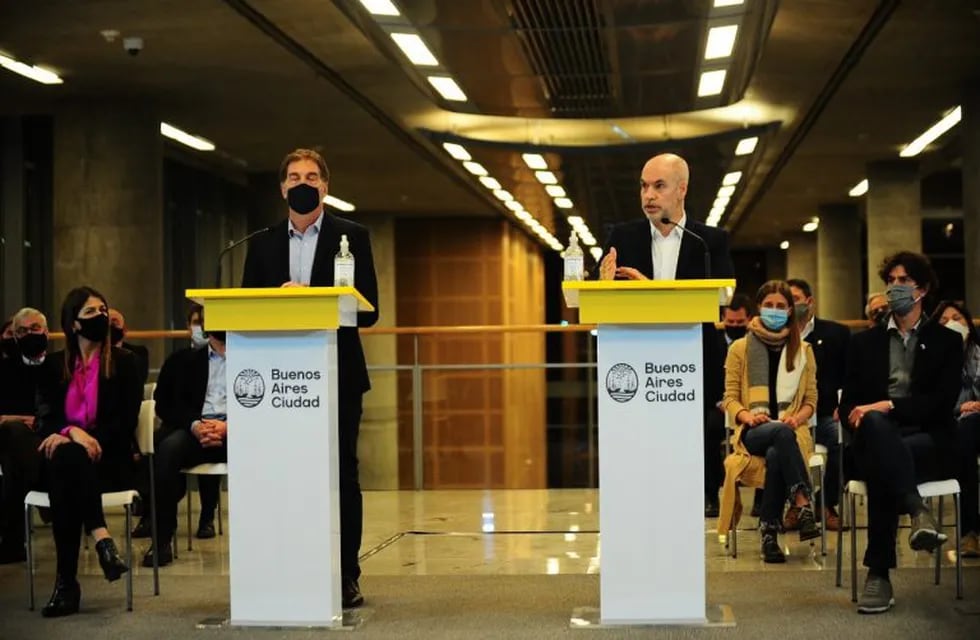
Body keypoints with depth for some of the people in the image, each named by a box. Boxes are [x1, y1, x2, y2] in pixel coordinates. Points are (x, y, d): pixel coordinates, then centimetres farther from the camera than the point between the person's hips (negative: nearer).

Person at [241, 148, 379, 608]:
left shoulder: (351, 237, 3)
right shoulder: (262, 244, 13)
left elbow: (368, 310, -4)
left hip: (336, 375, -2)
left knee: (342, 474, 1)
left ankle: (346, 576, 6)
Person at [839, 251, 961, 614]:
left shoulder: (946, 342, 14)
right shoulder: (864, 343, 21)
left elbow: (944, 400, -3)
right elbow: (848, 403, 13)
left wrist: (889, 405, -16)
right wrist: (860, 416, -13)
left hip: (929, 441, -1)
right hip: (876, 439, 1)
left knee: (882, 471, -39)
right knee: (876, 423, -41)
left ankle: (879, 574, -40)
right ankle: (918, 512, -53)